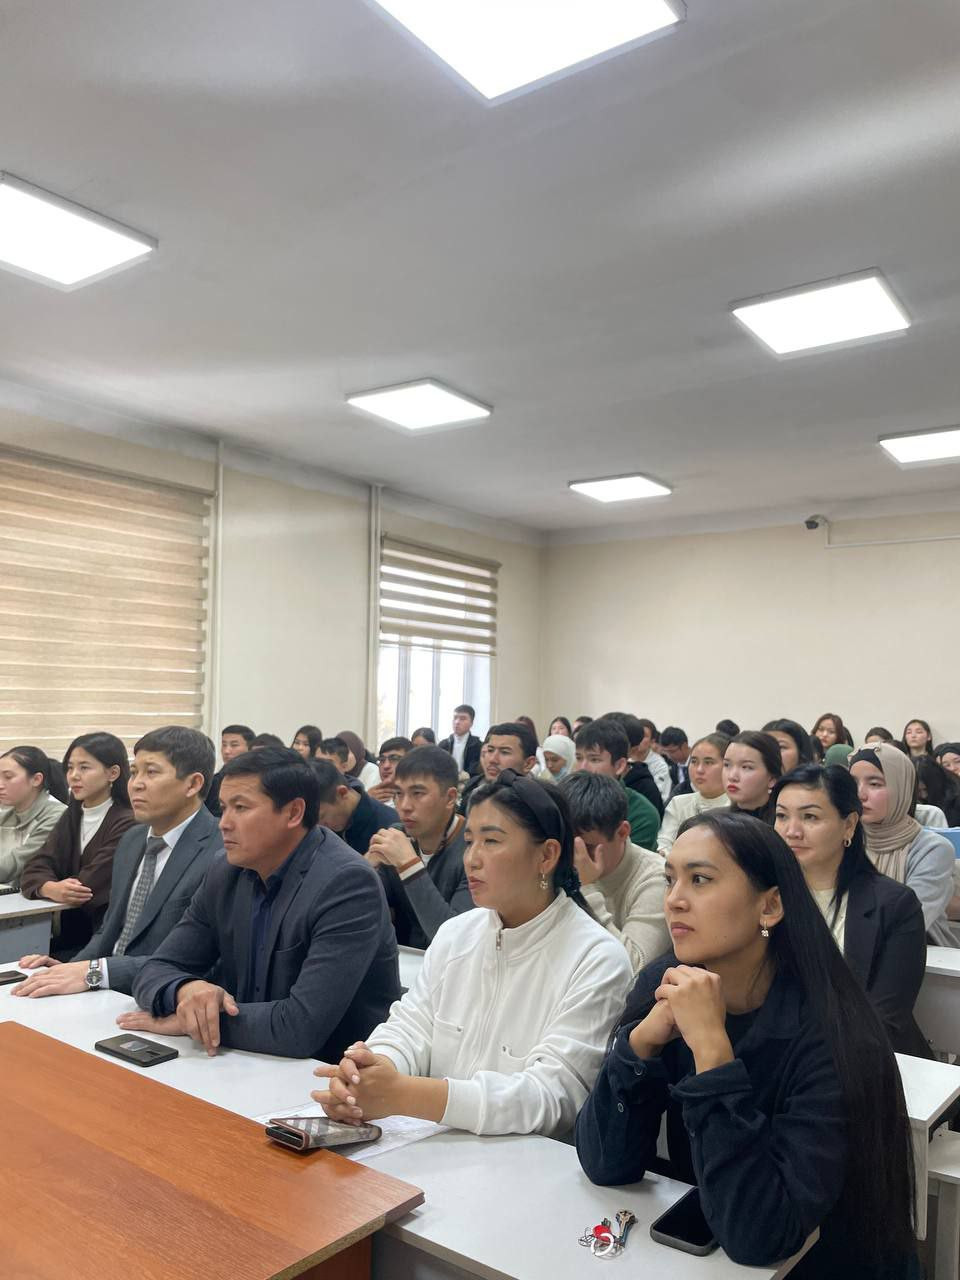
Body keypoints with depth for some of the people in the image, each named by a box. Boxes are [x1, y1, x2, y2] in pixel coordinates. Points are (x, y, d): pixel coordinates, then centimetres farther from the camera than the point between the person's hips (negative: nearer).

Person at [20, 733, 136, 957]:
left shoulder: (128, 823, -15)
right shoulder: (72, 817, 11)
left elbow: (93, 888, -20)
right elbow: (33, 870, 2)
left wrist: (50, 888, -5)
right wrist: (52, 889, -19)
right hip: (69, 934, 6)